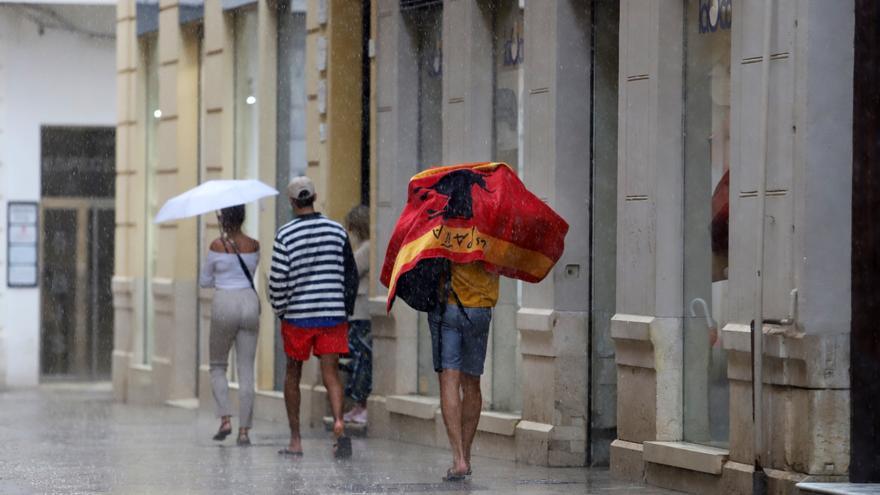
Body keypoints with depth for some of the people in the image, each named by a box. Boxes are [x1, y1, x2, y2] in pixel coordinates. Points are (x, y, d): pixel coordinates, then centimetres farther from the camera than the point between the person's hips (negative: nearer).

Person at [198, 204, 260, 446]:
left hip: (225, 304, -3)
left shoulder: (217, 245, -8)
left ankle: (225, 419, -3)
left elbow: (204, 281, 3)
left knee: (218, 367, 14)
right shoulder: (253, 245, 2)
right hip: (250, 302, 3)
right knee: (246, 371, 5)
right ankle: (244, 430, 1)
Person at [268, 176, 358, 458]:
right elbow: (351, 274, 5)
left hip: (297, 316, -2)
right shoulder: (336, 230, 2)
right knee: (331, 373, 0)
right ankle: (338, 422, -26)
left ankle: (295, 440, 14)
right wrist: (346, 310, 13)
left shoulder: (286, 235, -7)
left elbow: (278, 279, -8)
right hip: (333, 313, 2)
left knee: (293, 374, 12)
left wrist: (280, 310, 7)